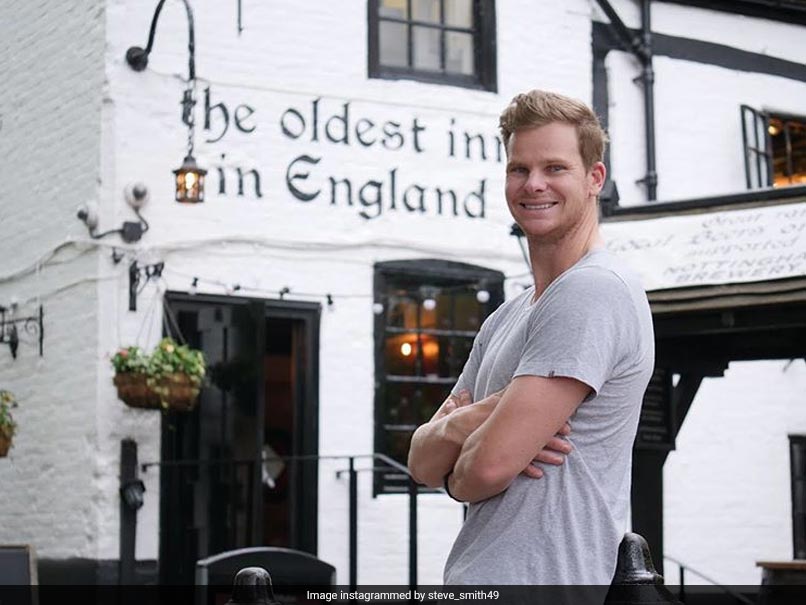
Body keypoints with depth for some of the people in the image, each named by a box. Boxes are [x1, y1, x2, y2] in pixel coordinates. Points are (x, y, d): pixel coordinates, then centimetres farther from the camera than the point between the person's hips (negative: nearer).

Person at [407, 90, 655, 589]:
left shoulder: (595, 291, -14)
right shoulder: (506, 319, 16)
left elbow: (490, 464, -21)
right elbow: (422, 463, 13)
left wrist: (455, 476, 2)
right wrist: (459, 424, -10)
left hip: (534, 582, -9)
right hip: (472, 580, 9)